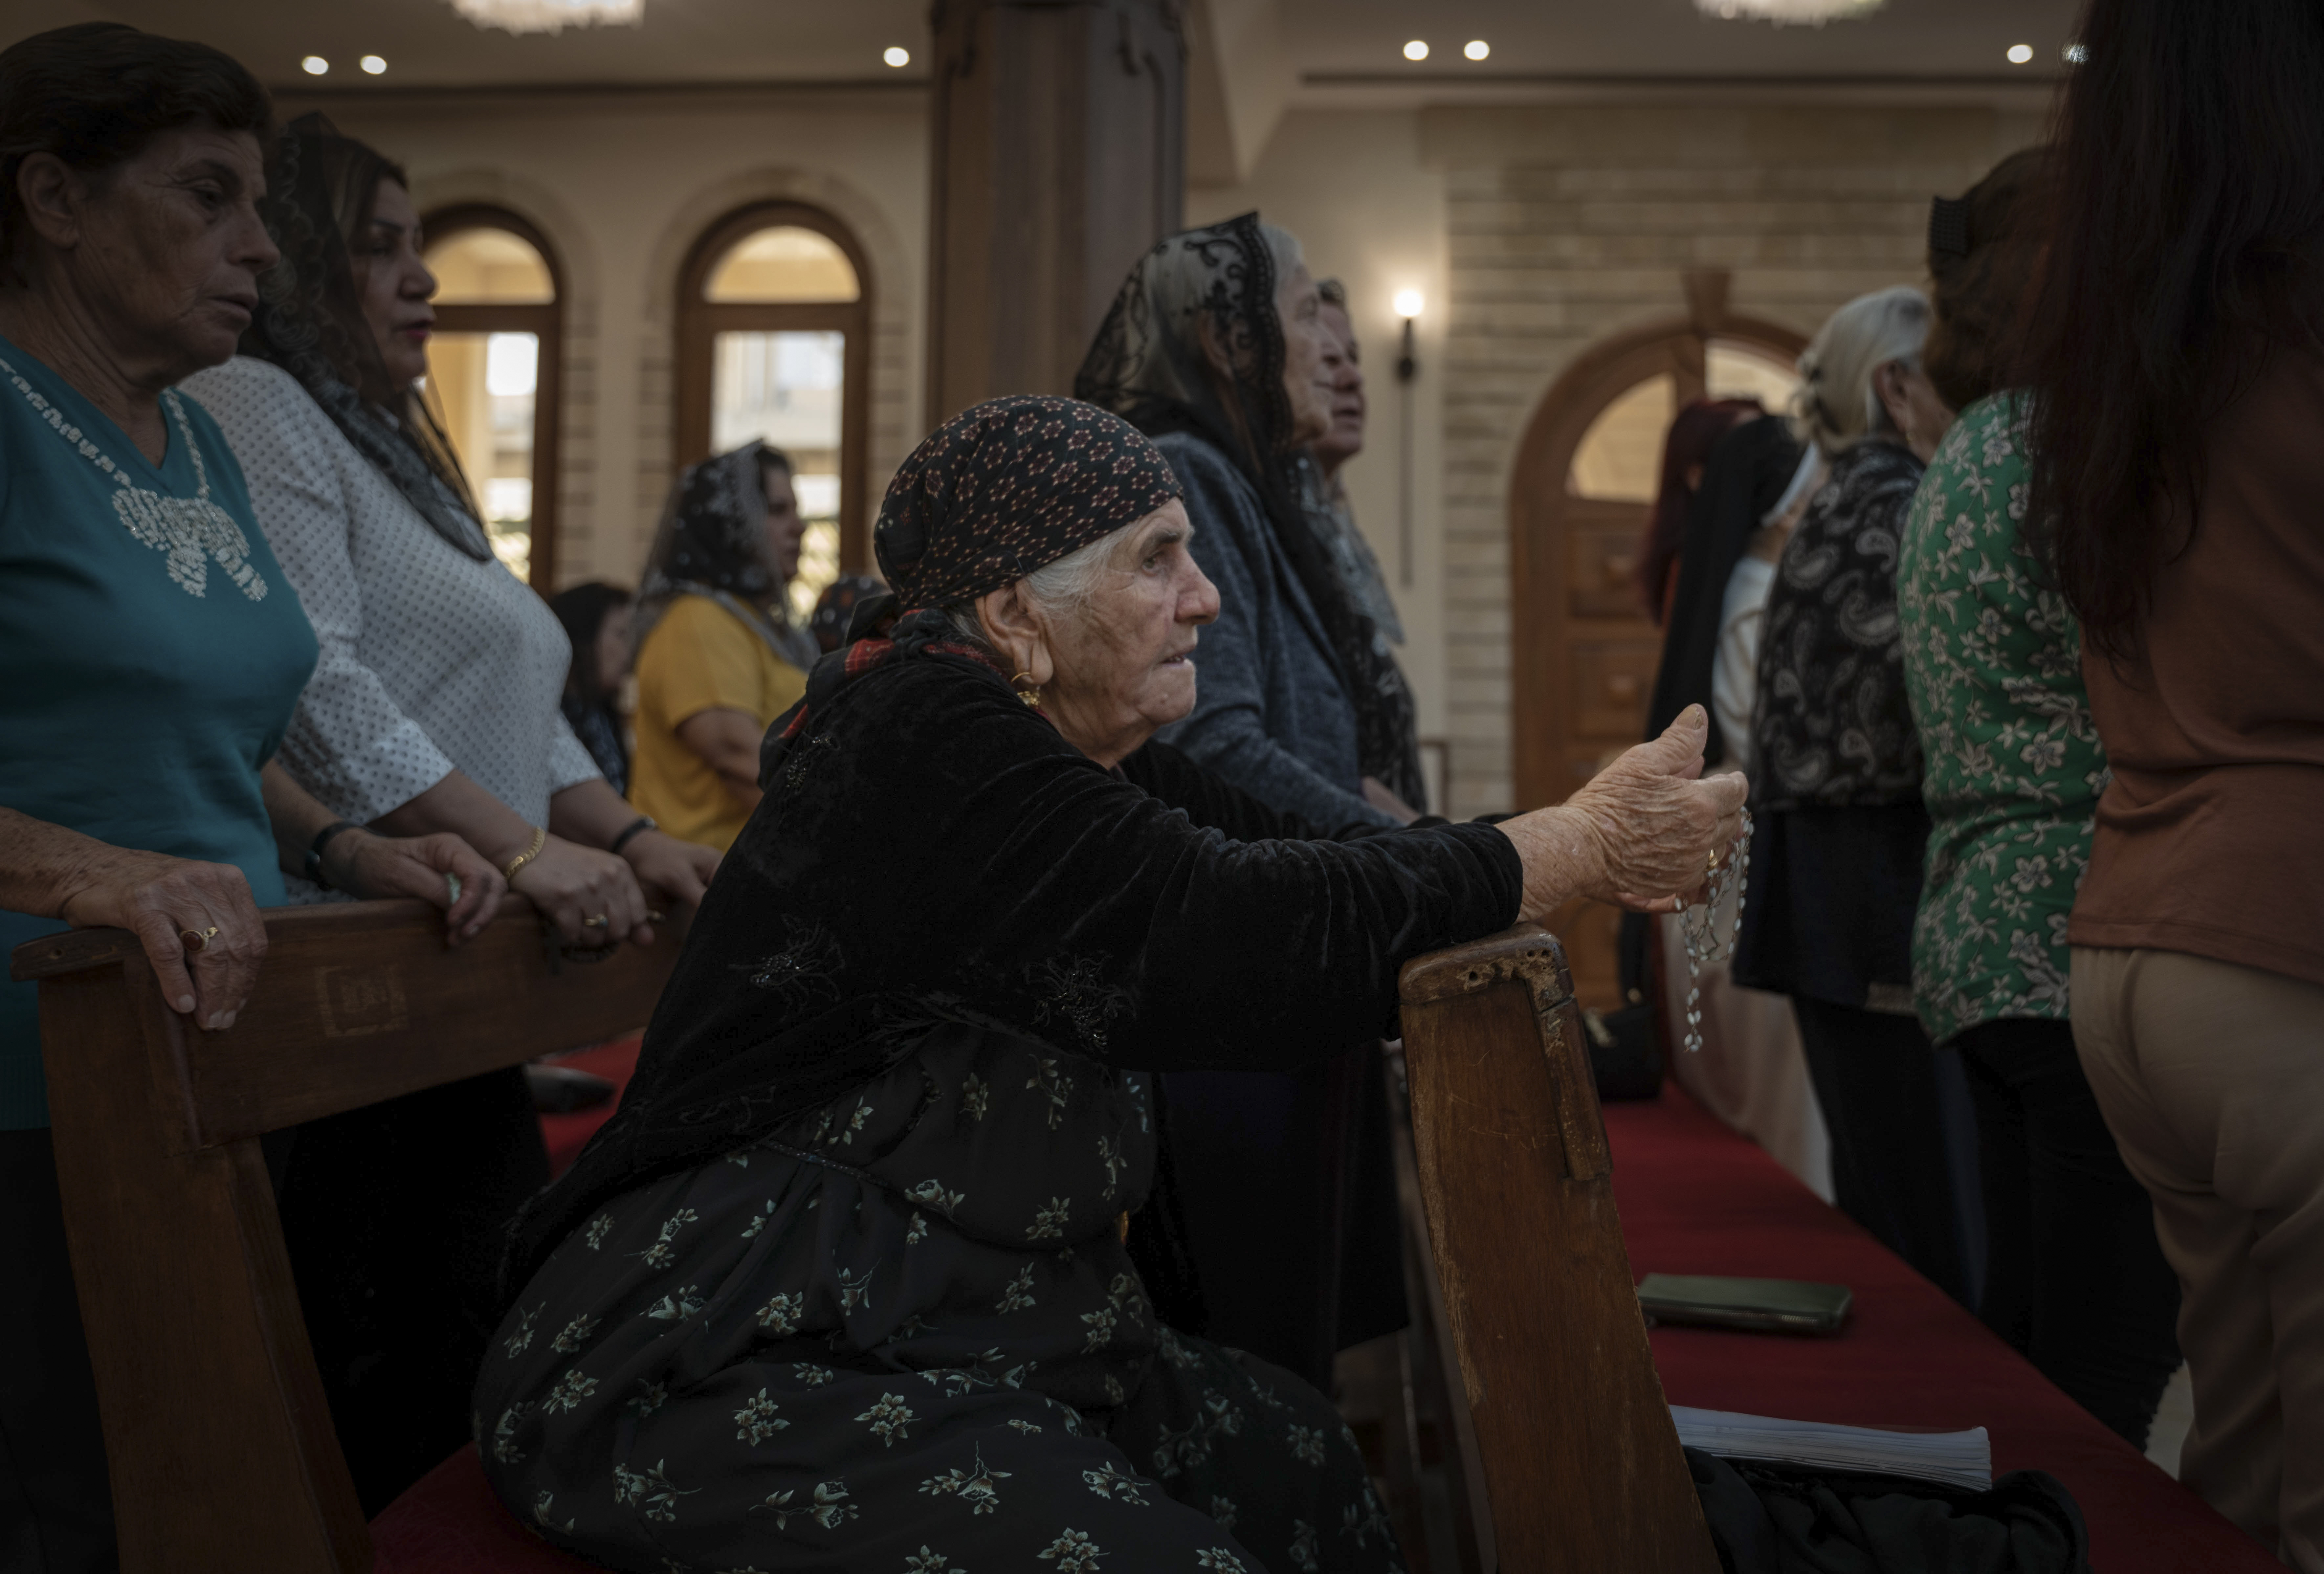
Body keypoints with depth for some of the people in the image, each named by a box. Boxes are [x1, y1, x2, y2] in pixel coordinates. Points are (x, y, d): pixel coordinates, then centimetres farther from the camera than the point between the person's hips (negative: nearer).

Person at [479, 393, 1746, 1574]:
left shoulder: (1092, 755, 8)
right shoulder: (925, 743, -20)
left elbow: (1292, 859, 4)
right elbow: (1238, 939, -26)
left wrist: (1593, 850, -5)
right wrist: (1579, 849, -18)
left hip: (951, 1324, 9)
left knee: (1298, 1463, 2)